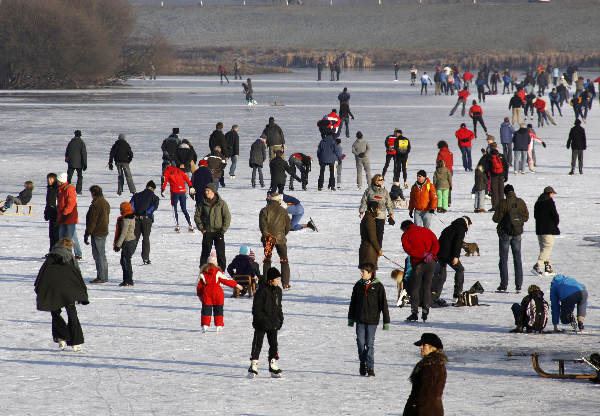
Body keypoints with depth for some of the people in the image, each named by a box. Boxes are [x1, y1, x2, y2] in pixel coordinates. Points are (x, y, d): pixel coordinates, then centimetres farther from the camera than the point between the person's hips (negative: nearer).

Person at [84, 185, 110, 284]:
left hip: (97, 233, -9)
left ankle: (101, 277, -5)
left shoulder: (95, 205, -18)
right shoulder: (105, 203, 11)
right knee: (102, 255, 15)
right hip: (104, 232, 9)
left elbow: (92, 221, -19)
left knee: (98, 255, -5)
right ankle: (104, 276, 20)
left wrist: (87, 234, -14)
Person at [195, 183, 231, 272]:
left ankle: (221, 270, 3)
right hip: (207, 232, 2)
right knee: (205, 252, 5)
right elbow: (197, 216, 11)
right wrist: (201, 228, 2)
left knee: (220, 253, -4)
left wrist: (223, 230, -8)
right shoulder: (203, 203, 2)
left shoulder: (221, 203, -5)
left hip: (218, 232, -2)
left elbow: (227, 217, -3)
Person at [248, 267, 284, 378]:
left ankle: (273, 366, 15)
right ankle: (253, 366, 3)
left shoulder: (278, 291, 8)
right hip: (261, 323, -6)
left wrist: (280, 318, 12)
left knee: (274, 344, 7)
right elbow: (256, 307, -14)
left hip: (273, 324, 6)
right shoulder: (262, 290, -13)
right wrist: (261, 319, -19)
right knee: (257, 344, -3)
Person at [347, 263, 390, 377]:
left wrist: (386, 321, -3)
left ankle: (370, 367, 0)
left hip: (372, 320, -3)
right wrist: (351, 318, 17)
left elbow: (384, 304, -2)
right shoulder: (358, 285, 7)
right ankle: (363, 362, 20)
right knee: (360, 341, 0)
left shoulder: (378, 286, -4)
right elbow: (353, 302, 15)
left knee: (370, 343, -5)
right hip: (360, 320, 3)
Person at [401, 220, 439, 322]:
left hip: (418, 263, -3)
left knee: (415, 287, 3)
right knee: (427, 287, 10)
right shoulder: (427, 231, 17)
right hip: (431, 262, 3)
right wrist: (431, 254, -9)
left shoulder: (406, 235, 7)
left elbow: (408, 249, -9)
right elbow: (436, 244, 4)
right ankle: (425, 311, 5)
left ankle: (414, 312, -5)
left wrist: (423, 255, -14)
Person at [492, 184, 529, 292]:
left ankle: (504, 285, 0)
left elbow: (496, 218, -12)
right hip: (517, 233, 3)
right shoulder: (521, 202, -3)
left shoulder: (503, 203, -14)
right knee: (517, 258, 11)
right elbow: (526, 217, 5)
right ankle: (518, 285, 8)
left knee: (503, 259, 4)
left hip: (505, 233, -3)